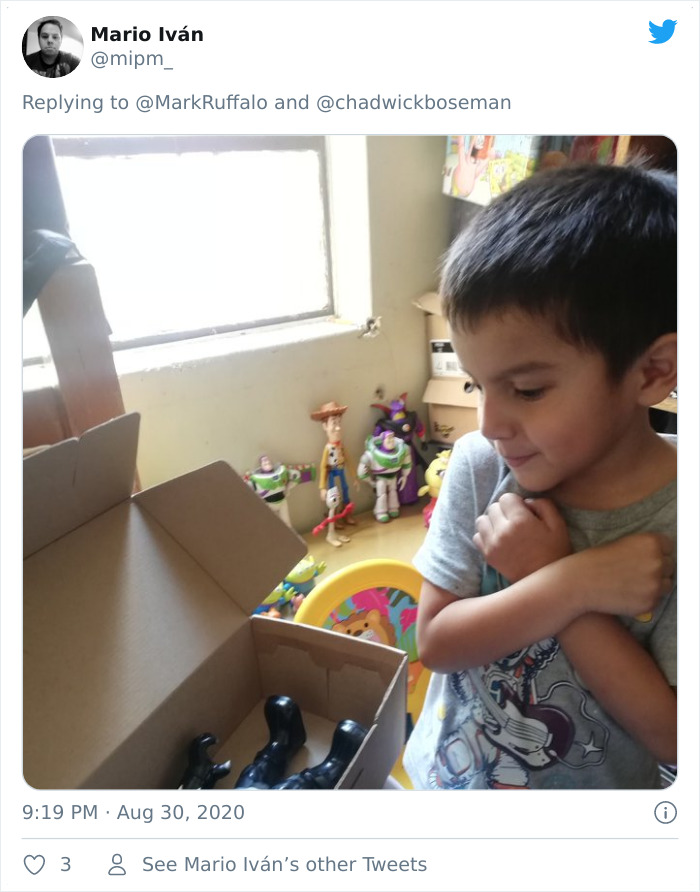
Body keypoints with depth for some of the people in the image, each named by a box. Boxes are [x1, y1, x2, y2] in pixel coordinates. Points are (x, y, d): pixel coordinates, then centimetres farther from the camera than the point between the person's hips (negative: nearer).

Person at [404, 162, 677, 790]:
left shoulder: (674, 523, -24)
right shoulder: (480, 464, -20)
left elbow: (672, 734, -21)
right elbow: (435, 641, -18)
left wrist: (543, 573, -29)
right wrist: (572, 585, -31)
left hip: (593, 784, -1)